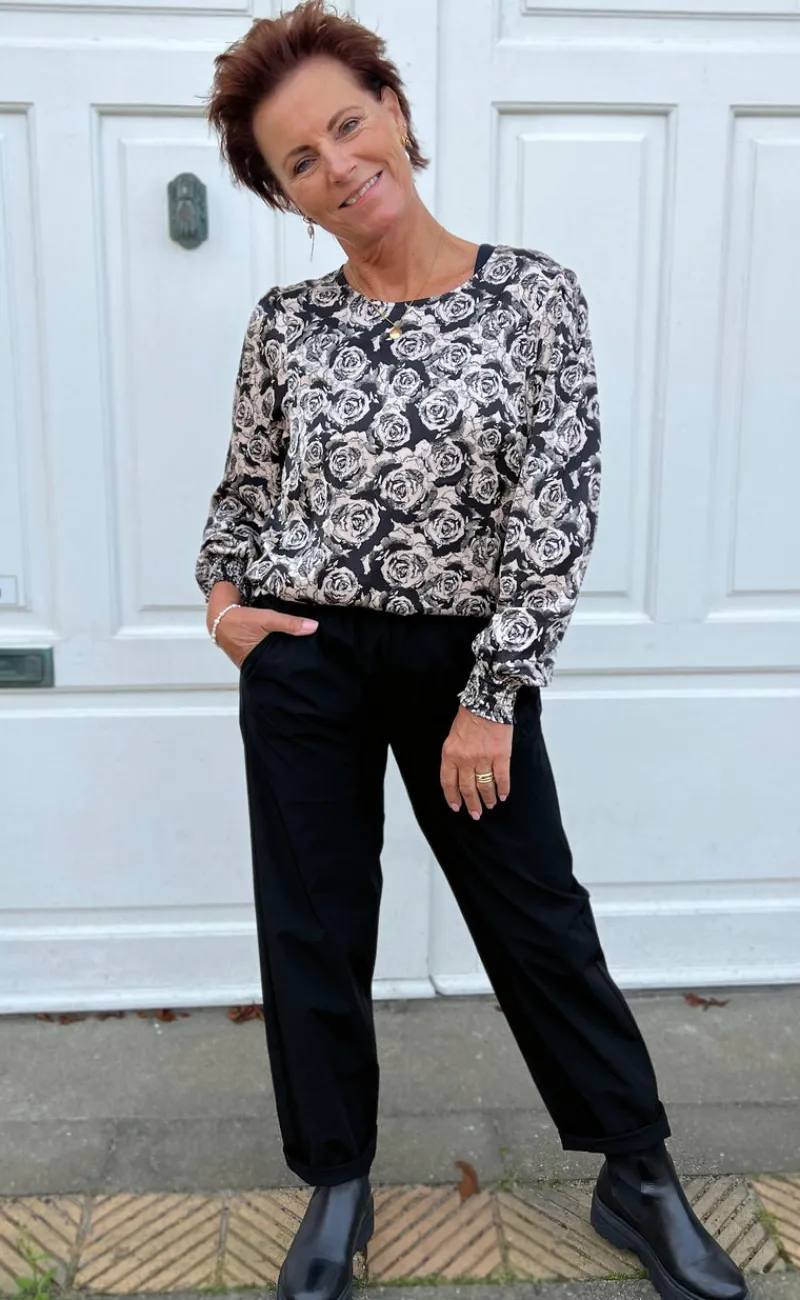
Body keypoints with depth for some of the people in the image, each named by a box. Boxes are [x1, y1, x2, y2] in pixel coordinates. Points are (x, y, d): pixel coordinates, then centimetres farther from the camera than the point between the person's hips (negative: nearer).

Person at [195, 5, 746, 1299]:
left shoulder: (534, 295, -6)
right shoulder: (285, 324, 1)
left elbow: (556, 513, -10)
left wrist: (493, 696, -13)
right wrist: (223, 594, -3)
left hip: (468, 661, -2)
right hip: (305, 665, 2)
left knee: (539, 916, 9)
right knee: (314, 927, 10)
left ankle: (639, 1176, 31)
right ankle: (339, 1185, 33)